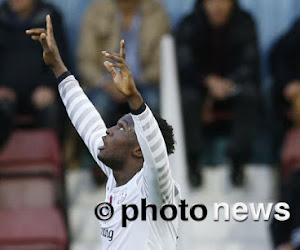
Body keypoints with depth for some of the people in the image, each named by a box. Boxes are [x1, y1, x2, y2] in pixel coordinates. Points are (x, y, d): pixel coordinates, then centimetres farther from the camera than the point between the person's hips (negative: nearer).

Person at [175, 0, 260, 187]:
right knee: (188, 98, -33)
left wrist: (226, 84, -27)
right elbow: (184, 67, -15)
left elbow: (250, 66, -11)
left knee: (249, 94, -32)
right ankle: (192, 162, -24)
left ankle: (238, 162, -26)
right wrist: (209, 81, -34)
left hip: (233, 84, 1)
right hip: (200, 85, -1)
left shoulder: (244, 23, -7)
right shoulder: (189, 25, -9)